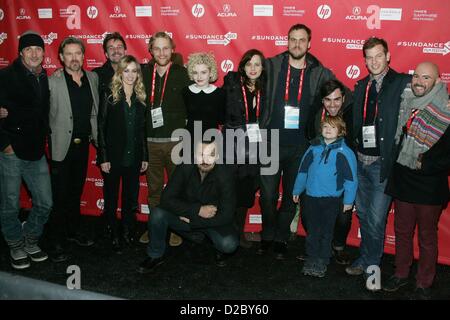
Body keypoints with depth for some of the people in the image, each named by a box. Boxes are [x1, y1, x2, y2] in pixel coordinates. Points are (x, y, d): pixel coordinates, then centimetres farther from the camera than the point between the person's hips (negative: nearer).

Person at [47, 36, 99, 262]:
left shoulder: (93, 78, 5)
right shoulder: (52, 82, -10)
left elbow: (96, 110, 8)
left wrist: (95, 136, 2)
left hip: (83, 144, 5)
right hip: (61, 146, -4)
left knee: (76, 192, 18)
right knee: (60, 195, 4)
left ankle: (73, 231, 35)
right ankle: (57, 242, 16)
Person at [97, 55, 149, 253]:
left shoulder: (140, 98, 5)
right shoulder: (110, 96, -6)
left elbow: (142, 129, 8)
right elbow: (101, 127, -7)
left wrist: (145, 157, 6)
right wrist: (103, 157, -11)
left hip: (133, 157, 3)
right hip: (113, 156, -3)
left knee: (131, 198, 12)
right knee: (111, 198, 9)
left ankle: (127, 232, 28)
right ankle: (114, 235, 24)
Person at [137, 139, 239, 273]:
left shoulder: (225, 174, -23)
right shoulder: (185, 168, -18)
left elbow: (226, 216, -23)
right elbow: (167, 199, -20)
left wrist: (192, 219, -21)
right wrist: (197, 210, -27)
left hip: (213, 221, -1)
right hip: (186, 217, 2)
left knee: (229, 244, -31)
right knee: (158, 214, -25)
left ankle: (219, 249, 8)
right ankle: (155, 256, 0)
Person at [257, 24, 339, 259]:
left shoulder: (319, 73, 2)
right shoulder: (272, 66, 0)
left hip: (300, 146, 1)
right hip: (271, 142, -1)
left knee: (291, 196, 11)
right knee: (268, 194, 3)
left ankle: (281, 238, 29)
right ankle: (268, 235, 27)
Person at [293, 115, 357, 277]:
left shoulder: (344, 152, -7)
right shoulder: (314, 148, 3)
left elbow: (350, 178, -4)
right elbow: (303, 169, 13)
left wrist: (348, 200, -4)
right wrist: (297, 190, 16)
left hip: (332, 199, -2)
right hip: (311, 196, 3)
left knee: (327, 231, 9)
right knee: (312, 230, 9)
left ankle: (323, 260, 20)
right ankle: (312, 258, 21)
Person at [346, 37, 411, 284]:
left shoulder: (403, 83, -8)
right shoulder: (361, 87, 11)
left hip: (384, 164, -6)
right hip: (360, 161, 6)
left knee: (376, 219, 1)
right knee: (363, 215, 18)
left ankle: (371, 265, 22)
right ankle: (366, 259, 36)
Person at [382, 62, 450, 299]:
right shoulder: (404, 104, 2)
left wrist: (427, 165, -16)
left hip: (429, 187, -4)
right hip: (402, 182, 4)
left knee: (427, 237, 10)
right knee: (402, 232, 17)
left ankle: (424, 284, 26)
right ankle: (401, 273, 35)